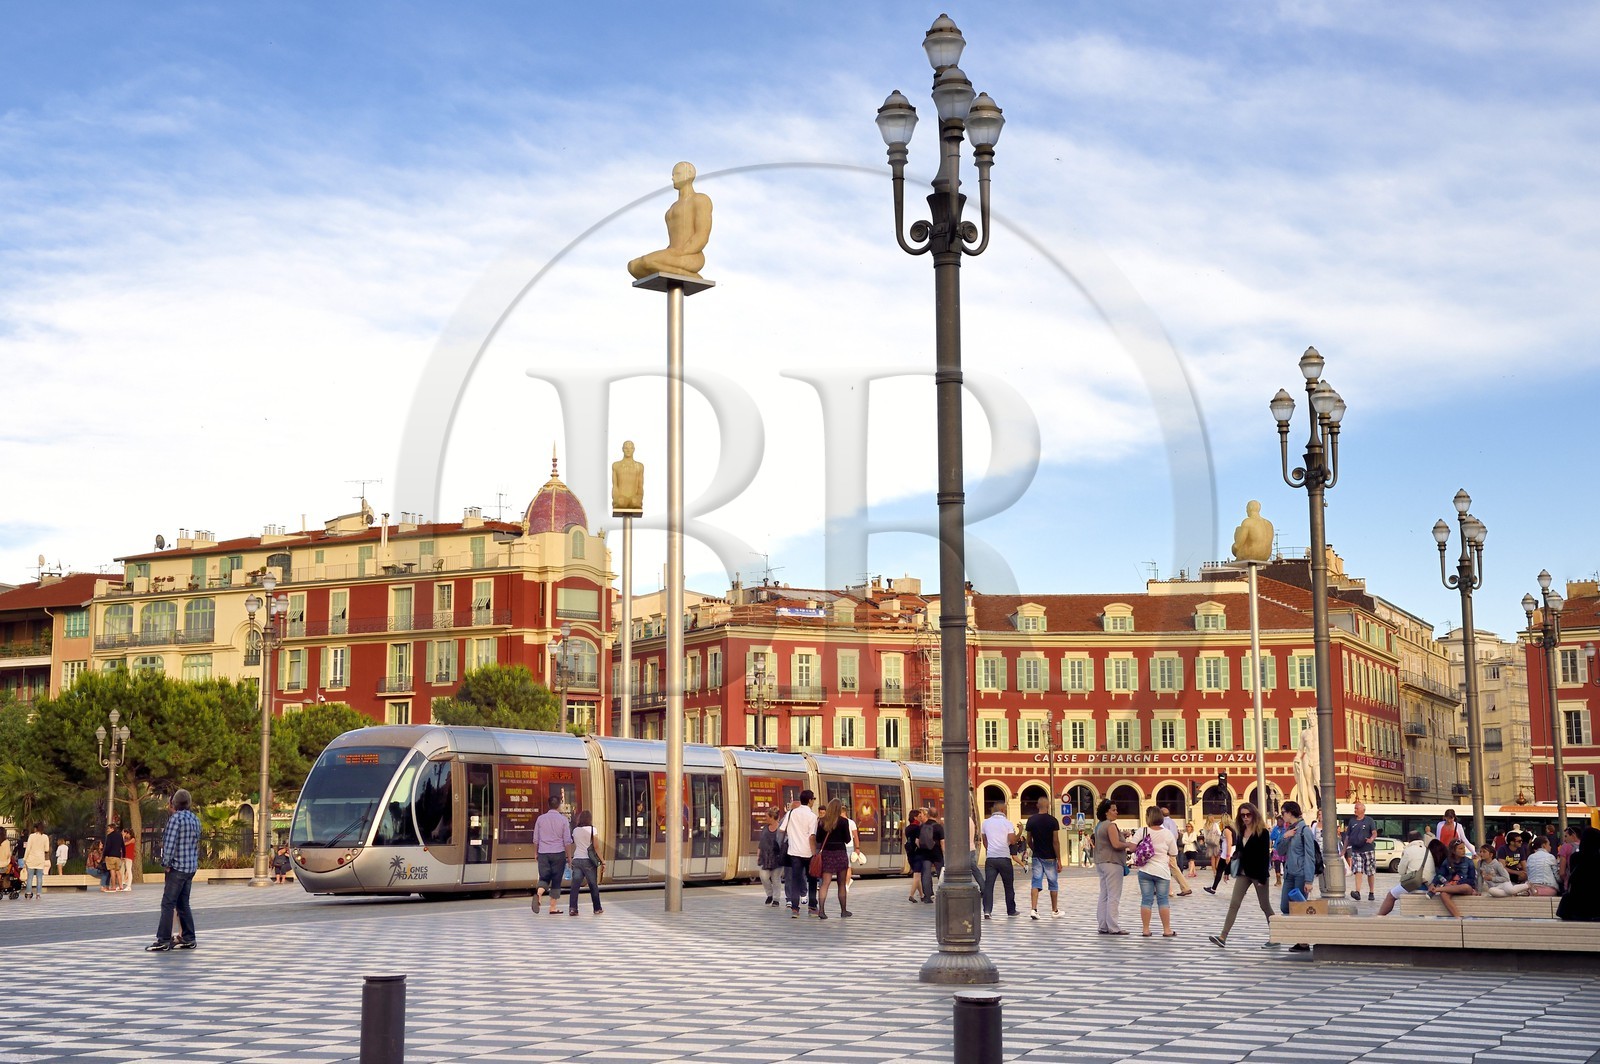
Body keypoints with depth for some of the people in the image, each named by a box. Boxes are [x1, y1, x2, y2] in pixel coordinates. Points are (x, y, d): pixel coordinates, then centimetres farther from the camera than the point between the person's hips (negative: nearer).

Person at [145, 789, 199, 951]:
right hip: (191, 867, 8)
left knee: (168, 904, -5)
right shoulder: (195, 819, 11)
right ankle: (188, 938, 14)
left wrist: (166, 864, -10)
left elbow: (170, 843, -17)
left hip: (177, 867, -8)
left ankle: (163, 941, -5)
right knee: (183, 904, 13)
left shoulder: (176, 818, -12)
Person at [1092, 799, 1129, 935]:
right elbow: (1116, 844, -23)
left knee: (1104, 896, 11)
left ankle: (1103, 926, 13)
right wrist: (1128, 844, -7)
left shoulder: (1099, 826, 15)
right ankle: (1113, 928, -8)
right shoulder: (1111, 825, -14)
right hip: (1112, 863, -10)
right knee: (1114, 897, -7)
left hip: (1101, 863, 10)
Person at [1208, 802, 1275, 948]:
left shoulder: (1262, 832, -9)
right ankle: (1223, 937, -10)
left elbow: (1266, 856, -13)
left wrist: (1263, 878, -18)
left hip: (1257, 873, -5)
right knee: (1234, 904, -4)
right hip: (1243, 873, 5)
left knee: (1265, 906, 6)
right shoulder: (1240, 831, 8)